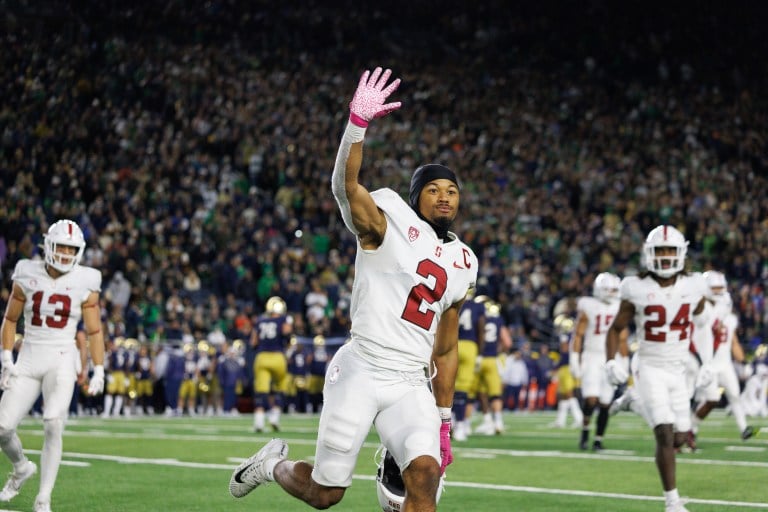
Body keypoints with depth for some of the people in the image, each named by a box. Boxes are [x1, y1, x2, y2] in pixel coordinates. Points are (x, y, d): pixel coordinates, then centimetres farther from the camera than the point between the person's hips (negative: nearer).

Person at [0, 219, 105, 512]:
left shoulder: (84, 284, -2)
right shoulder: (27, 277, 0)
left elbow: (94, 331, 1)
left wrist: (98, 372, -4)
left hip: (62, 360, -2)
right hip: (29, 359, 2)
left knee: (53, 425, -22)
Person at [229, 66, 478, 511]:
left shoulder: (463, 263, 15)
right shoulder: (389, 222, -2)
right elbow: (346, 185, -24)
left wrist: (444, 421, 20)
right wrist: (359, 123, -39)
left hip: (411, 384, 5)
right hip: (362, 371, -4)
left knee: (425, 475, -20)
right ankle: (272, 464, 37)